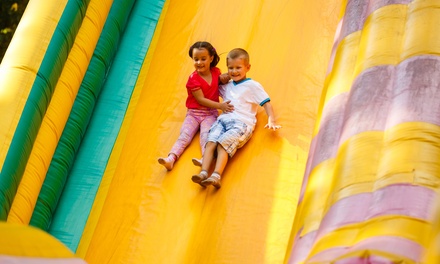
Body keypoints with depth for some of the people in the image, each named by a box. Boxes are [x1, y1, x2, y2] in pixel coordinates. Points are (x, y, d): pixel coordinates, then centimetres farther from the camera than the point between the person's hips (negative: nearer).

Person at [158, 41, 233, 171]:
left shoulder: (216, 71, 6)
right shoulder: (193, 78, -6)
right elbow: (201, 99, -13)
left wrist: (223, 78, 5)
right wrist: (220, 105, -22)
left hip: (210, 113, 1)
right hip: (194, 113, 0)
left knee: (206, 134, -27)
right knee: (184, 135, -18)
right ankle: (171, 158, -35)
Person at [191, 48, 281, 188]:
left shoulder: (253, 86, 11)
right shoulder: (227, 86, 28)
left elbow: (266, 103, 5)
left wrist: (271, 120, -10)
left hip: (242, 122, -5)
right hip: (223, 119, 5)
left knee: (223, 144, -30)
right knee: (211, 142, -23)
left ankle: (216, 176, -45)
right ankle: (203, 173, -39)